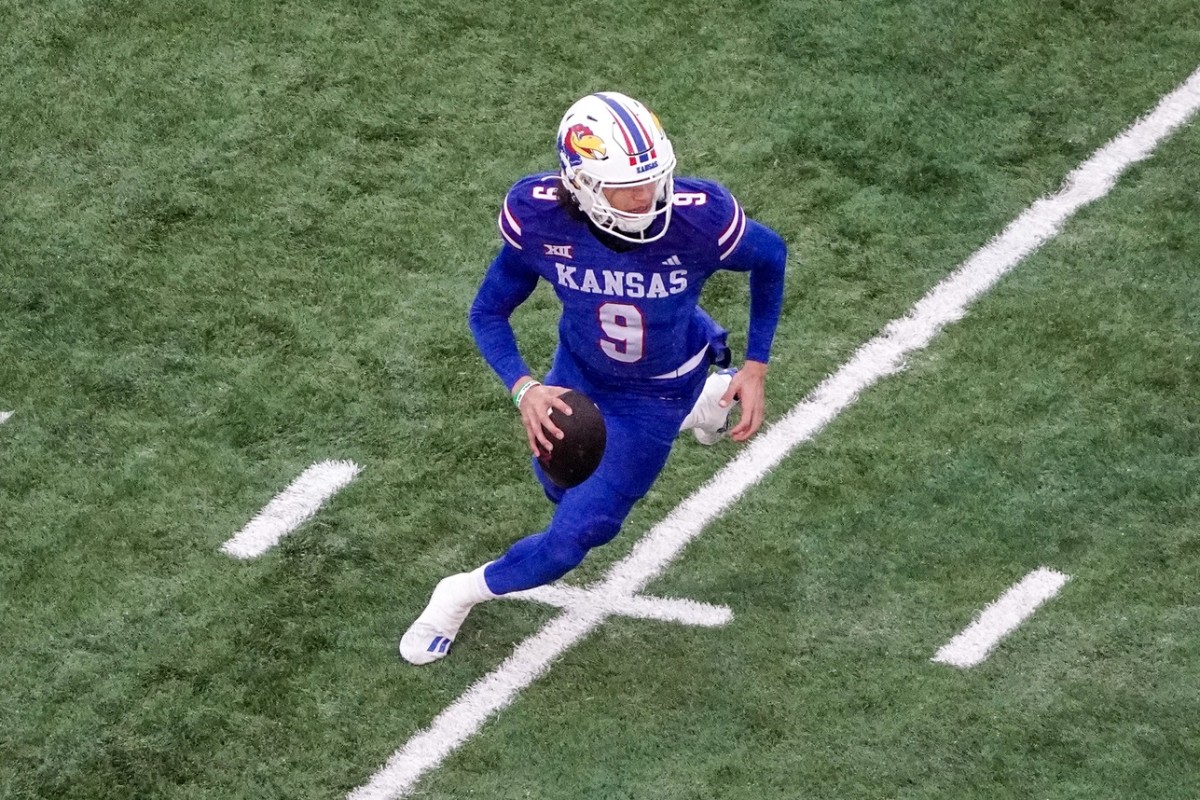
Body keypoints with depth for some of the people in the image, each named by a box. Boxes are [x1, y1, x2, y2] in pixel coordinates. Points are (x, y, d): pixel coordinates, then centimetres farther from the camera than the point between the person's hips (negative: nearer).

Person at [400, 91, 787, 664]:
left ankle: (462, 594, 23)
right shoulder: (539, 219, -31)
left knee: (573, 537, -7)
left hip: (656, 394, -3)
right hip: (579, 372, 3)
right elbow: (489, 312, -14)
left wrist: (755, 369, -11)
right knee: (563, 485, 29)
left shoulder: (699, 219, -36)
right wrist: (524, 389, -32)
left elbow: (769, 258, -12)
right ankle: (700, 400, 46)